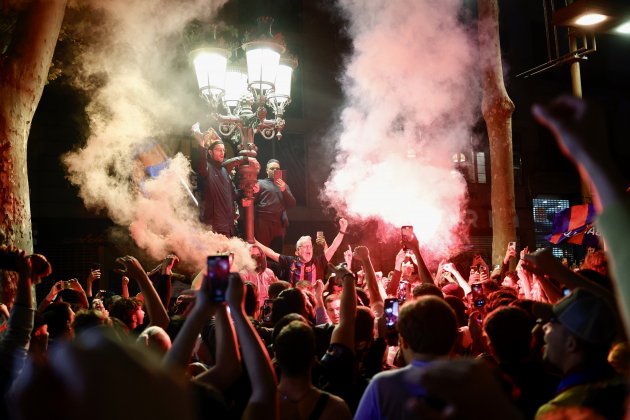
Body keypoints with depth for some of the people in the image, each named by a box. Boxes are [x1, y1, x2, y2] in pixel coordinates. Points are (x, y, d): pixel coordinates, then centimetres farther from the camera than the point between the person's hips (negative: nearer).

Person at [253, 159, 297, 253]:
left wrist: (284, 189, -4)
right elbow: (252, 202, 3)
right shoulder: (260, 183, 12)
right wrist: (255, 192, -18)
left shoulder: (284, 185, 22)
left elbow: (292, 204, 10)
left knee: (277, 251, 3)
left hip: (279, 223, 3)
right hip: (263, 222, -3)